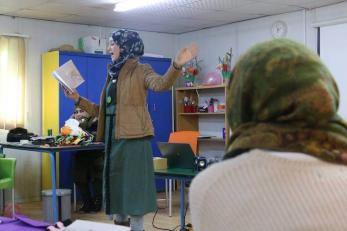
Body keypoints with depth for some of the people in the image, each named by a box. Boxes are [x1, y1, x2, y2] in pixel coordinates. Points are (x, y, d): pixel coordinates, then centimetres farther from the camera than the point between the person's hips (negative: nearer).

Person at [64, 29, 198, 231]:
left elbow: (161, 84, -26)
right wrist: (78, 99, 16)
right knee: (116, 187, 13)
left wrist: (177, 65, -43)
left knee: (133, 188, -5)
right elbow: (102, 111, 21)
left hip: (133, 139, -8)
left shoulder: (140, 71, -4)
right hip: (113, 139, 8)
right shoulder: (113, 75, 18)